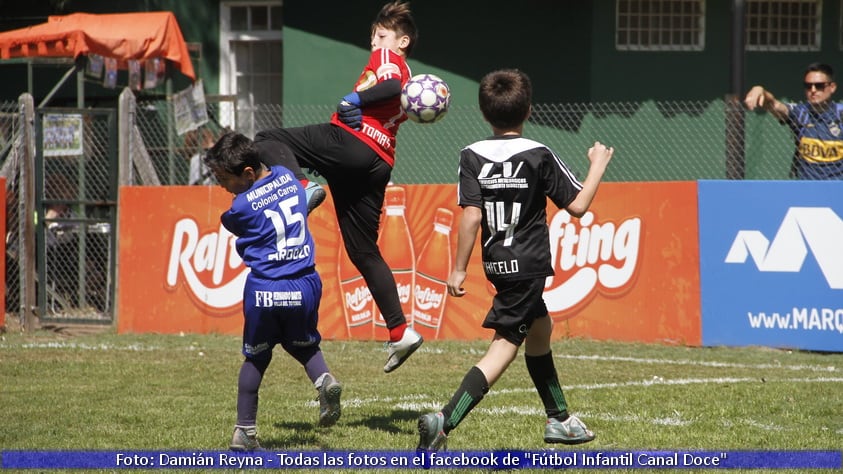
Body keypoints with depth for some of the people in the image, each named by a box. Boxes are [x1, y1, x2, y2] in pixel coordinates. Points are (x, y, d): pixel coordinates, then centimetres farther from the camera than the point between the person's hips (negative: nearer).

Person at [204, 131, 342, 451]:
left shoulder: (242, 208, -13)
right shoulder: (288, 177, 5)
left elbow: (232, 226, 7)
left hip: (264, 292, -4)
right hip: (305, 286, 4)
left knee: (256, 358, 12)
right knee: (303, 345, 24)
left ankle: (245, 431, 15)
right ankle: (323, 379, -7)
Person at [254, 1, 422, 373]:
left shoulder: (386, 57, 8)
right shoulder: (407, 76, 32)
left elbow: (393, 86, -13)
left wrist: (357, 99, -9)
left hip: (350, 142, -8)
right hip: (378, 164, 8)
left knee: (268, 140, -5)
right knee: (364, 251, 12)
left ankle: (302, 189, -33)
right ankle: (399, 332, 8)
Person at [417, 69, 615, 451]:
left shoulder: (472, 156, -2)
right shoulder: (539, 156, -9)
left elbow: (471, 216, -10)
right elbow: (578, 205, -3)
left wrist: (459, 270, -5)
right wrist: (598, 165, 12)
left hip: (497, 263, 5)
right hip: (528, 264, -5)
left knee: (539, 331, 23)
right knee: (504, 347, -6)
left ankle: (559, 420, 34)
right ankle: (445, 421, -22)